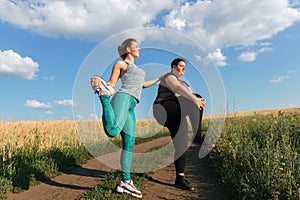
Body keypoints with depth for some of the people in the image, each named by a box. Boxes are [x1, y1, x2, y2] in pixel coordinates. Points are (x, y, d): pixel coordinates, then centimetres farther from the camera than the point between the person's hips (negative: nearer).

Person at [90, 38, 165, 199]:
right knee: (113, 131, -35)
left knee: (129, 144, 3)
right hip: (123, 98, -7)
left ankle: (125, 182, 10)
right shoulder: (120, 64, 13)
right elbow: (111, 85, 6)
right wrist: (101, 85, -16)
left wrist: (160, 78, 53)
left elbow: (142, 84, 43)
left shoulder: (136, 68, 36)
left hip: (130, 108, 7)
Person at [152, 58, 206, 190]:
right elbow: (179, 89, -19)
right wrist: (195, 99, -33)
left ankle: (180, 178, 4)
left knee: (181, 145, 0)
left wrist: (200, 100, -7)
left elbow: (190, 97, 16)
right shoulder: (169, 77, 4)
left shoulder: (181, 81, 32)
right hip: (166, 111, -9)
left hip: (177, 116, 9)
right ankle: (197, 136, -26)